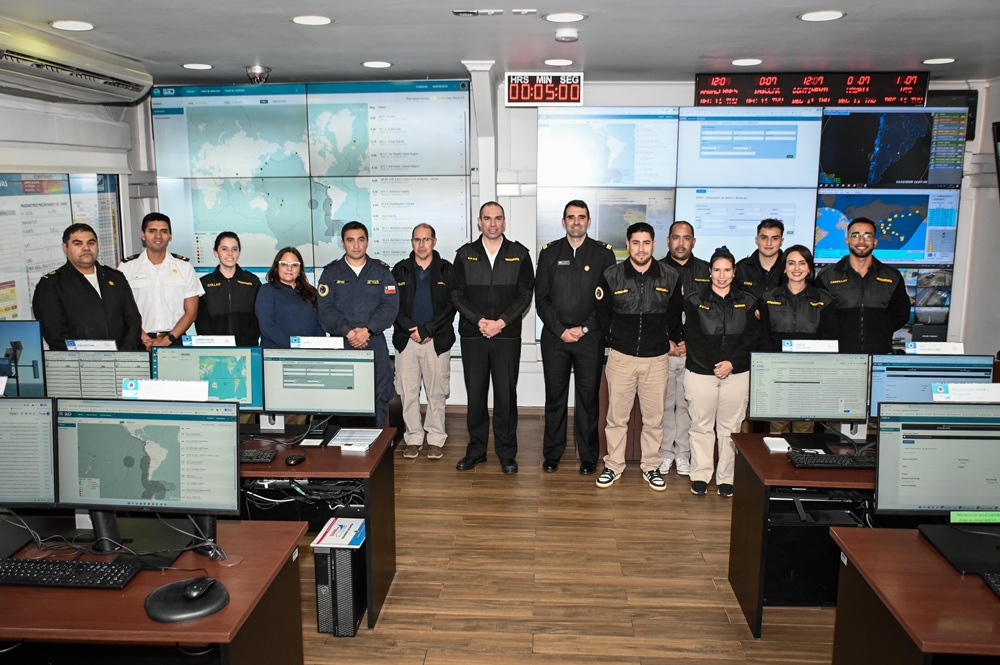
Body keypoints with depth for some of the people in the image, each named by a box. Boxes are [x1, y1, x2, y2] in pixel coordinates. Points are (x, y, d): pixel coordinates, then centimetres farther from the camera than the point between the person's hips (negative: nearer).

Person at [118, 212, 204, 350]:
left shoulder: (184, 266, 6)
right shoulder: (126, 267, 5)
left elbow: (191, 311, 4)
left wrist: (167, 340, -8)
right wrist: (145, 340, -11)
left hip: (175, 341, 0)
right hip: (140, 344, 0)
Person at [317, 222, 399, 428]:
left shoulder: (381, 271, 9)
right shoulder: (331, 272, 9)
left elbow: (390, 306, -1)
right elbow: (326, 309, -2)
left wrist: (368, 330, -14)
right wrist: (348, 332, -15)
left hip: (374, 343, 0)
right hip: (340, 344, 0)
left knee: (379, 398, -1)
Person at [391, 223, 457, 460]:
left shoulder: (446, 270, 4)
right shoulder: (400, 270, 9)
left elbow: (451, 306, -3)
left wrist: (427, 329, -11)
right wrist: (411, 329, -10)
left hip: (437, 340, -1)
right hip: (406, 340, 2)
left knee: (436, 393, 3)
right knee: (408, 392, 3)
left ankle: (436, 439, 13)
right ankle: (413, 438, 15)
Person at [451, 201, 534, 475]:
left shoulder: (519, 254, 4)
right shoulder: (465, 254, 7)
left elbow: (525, 294, 0)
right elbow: (457, 294, 3)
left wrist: (501, 322, -11)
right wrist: (478, 320, -11)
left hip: (507, 336, -1)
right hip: (473, 336, 1)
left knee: (506, 395, 2)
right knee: (475, 394, 6)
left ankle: (506, 452, 13)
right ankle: (476, 449, 18)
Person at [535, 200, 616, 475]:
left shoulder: (603, 253, 3)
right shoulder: (549, 253, 7)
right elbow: (541, 298, 3)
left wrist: (585, 328, -9)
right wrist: (560, 330, -7)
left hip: (590, 337, -1)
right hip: (554, 337, 1)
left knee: (588, 399, 5)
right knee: (554, 398, 7)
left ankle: (588, 457, 16)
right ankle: (552, 454, 19)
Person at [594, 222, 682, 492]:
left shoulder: (670, 277, -1)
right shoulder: (611, 276, -4)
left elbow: (676, 313, 14)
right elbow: (602, 314, 9)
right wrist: (617, 339, 10)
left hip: (657, 358, 1)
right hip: (621, 357, -1)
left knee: (654, 418, 8)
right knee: (616, 416, 6)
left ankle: (651, 466, 22)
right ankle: (613, 466, 19)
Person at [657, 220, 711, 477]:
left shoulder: (706, 272, 6)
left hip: (694, 351, 1)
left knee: (687, 404, 6)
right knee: (664, 403, 5)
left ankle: (683, 453, 18)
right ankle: (665, 451, 17)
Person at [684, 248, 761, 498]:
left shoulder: (747, 302, 8)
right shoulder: (695, 301, 2)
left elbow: (751, 339, 1)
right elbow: (693, 338, -5)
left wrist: (732, 362, -12)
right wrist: (713, 365, -13)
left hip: (737, 374, 1)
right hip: (700, 372, -1)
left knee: (730, 427, 6)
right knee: (701, 426, 6)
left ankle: (726, 477, 17)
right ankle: (700, 475, 17)